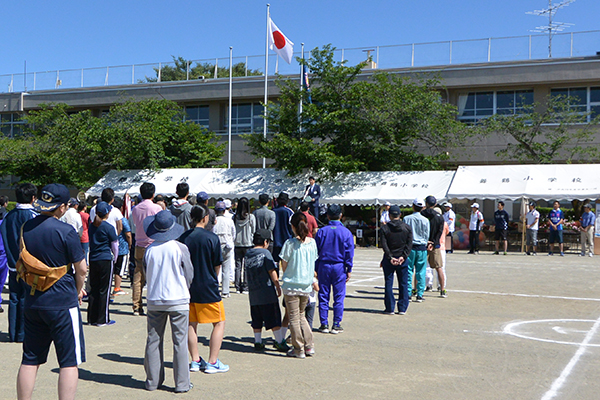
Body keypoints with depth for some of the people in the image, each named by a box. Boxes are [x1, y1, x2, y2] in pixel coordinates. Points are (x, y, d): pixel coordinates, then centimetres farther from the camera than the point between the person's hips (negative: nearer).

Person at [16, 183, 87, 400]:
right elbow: (81, 269, -10)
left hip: (32, 302, 6)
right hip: (62, 303, -6)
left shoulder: (25, 228, 4)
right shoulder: (65, 231, -15)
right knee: (69, 362, 1)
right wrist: (78, 291, 11)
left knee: (30, 360, 14)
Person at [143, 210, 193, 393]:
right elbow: (190, 275, -1)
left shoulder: (149, 249, -2)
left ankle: (153, 381, 19)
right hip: (178, 300, -3)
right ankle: (181, 383, 7)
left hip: (154, 300, 3)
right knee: (180, 341, 3)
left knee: (154, 340, 12)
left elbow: (146, 275, 8)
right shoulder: (180, 248, -9)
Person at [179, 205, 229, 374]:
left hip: (188, 288, 5)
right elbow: (217, 266, -5)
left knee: (191, 324, 14)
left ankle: (195, 361, 19)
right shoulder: (211, 238, -11)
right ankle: (212, 363, 4)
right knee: (219, 322, 6)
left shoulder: (183, 237, 0)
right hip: (208, 289, -5)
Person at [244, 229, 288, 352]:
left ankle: (258, 342, 14)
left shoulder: (247, 255, 8)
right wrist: (278, 287, -1)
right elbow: (272, 272, -10)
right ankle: (279, 342, 6)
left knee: (256, 320, 11)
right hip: (267, 292, -5)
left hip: (253, 294, 6)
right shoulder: (265, 253, -10)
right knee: (274, 319, 2)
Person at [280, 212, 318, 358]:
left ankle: (298, 349, 11)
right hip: (307, 285, 5)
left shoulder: (290, 243, -15)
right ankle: (309, 346, 17)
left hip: (291, 285, -5)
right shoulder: (312, 242, -1)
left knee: (294, 318, 5)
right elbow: (313, 263, 8)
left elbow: (284, 266, -7)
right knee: (301, 315, 20)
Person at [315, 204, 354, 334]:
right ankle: (336, 325, 6)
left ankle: (324, 324, 10)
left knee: (323, 296, 7)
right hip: (339, 266, -1)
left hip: (324, 266, 1)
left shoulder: (321, 231, -1)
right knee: (339, 297, 5)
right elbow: (349, 252, -3)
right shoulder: (346, 232, -3)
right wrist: (349, 270, 3)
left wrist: (316, 269, 9)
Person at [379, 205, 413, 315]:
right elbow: (409, 244, -6)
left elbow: (384, 245, -10)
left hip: (389, 260, -1)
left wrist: (390, 257, -10)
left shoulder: (384, 228, -3)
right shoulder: (407, 228, 1)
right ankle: (402, 309, 10)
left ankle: (390, 308, 7)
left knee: (388, 284, 5)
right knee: (403, 284, 9)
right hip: (403, 260, 1)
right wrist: (403, 257, -8)